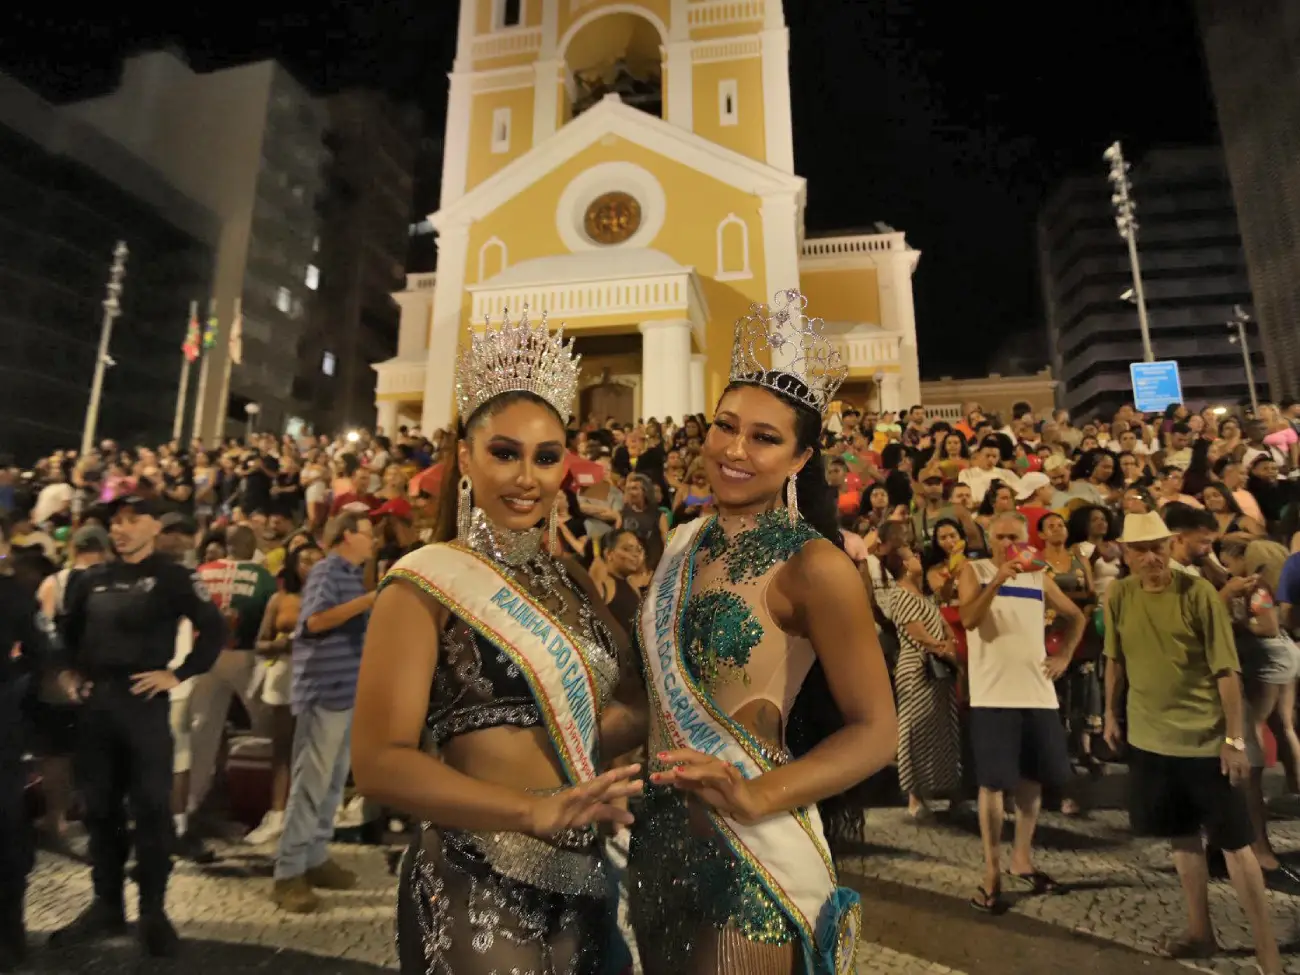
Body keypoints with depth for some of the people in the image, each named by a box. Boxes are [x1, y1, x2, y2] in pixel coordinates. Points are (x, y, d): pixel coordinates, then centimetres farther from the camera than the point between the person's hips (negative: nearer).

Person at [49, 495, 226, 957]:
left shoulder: (173, 577, -5)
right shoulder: (92, 579, 11)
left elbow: (214, 629, -9)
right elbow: (68, 629, 25)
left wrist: (179, 675, -12)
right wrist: (69, 670, 11)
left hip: (144, 702, -5)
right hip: (96, 702, 5)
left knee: (151, 807, 0)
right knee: (100, 806, 14)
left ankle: (152, 910, 13)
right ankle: (106, 905, 28)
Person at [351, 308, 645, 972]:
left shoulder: (572, 582, 6)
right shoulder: (426, 582, -14)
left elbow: (634, 711, 3)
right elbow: (379, 763, -21)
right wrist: (537, 810, -32)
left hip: (578, 879, 6)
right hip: (477, 888, -6)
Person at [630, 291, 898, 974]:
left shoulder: (814, 564, -17)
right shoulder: (685, 543, 2)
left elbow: (876, 730, -14)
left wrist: (758, 799, -24)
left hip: (754, 849, -6)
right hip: (661, 834, 7)